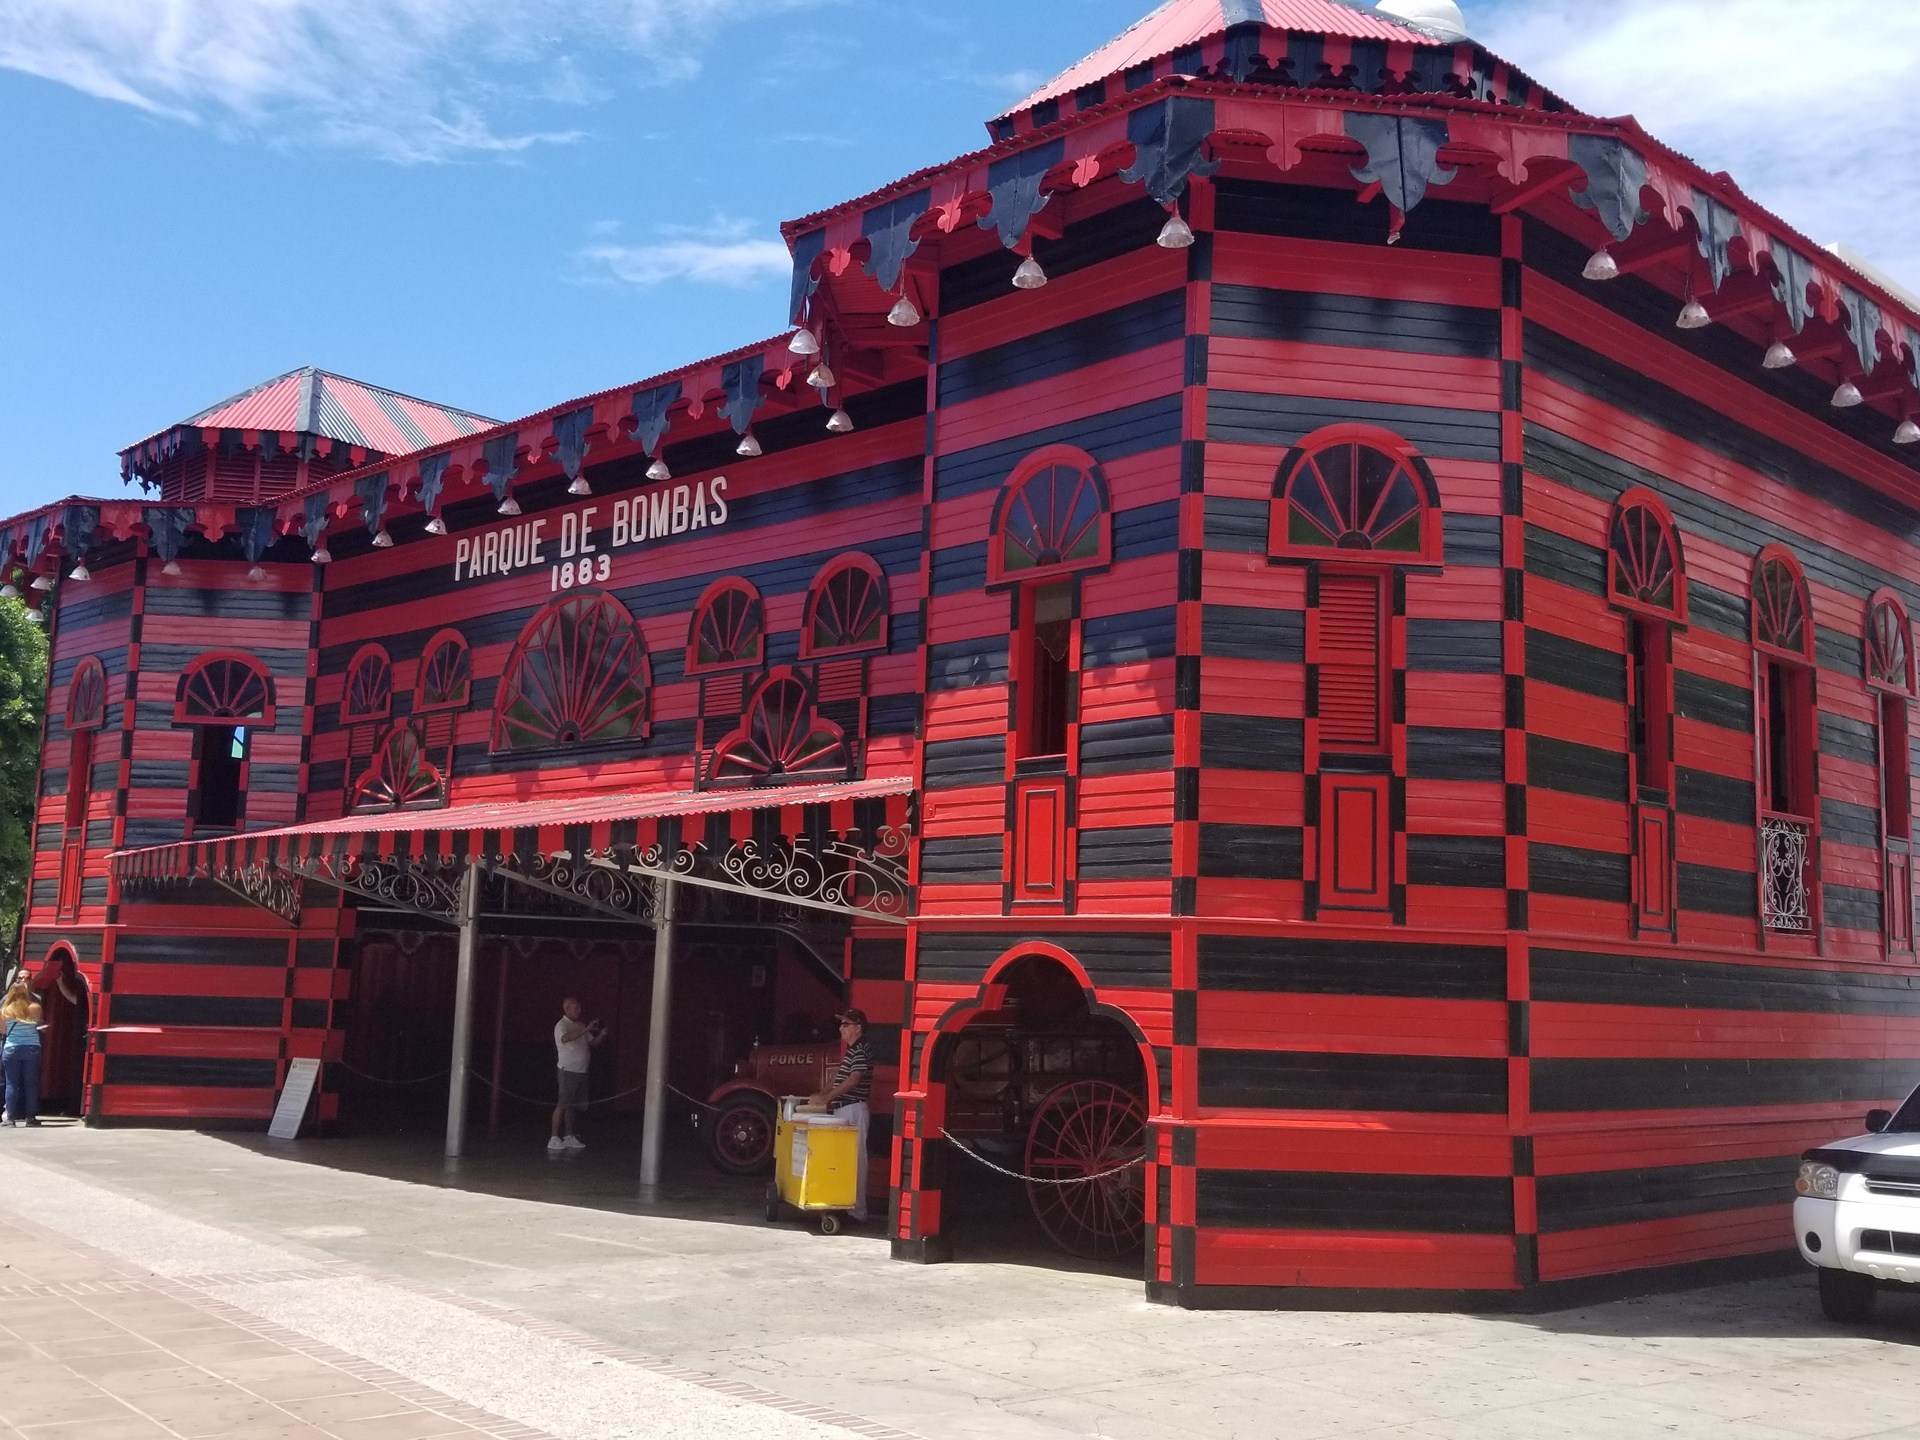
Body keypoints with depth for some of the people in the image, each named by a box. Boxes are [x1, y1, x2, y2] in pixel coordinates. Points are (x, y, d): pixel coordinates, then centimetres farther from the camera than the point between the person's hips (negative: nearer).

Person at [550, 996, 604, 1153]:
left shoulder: (580, 1025, 15)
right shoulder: (562, 1026, -9)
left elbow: (592, 1042, 17)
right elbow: (566, 1037, -31)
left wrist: (601, 1035, -3)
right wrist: (586, 1029, -35)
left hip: (581, 1071, 7)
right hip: (568, 1070, -7)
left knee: (572, 1105, 11)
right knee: (563, 1105, -9)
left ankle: (568, 1137, 17)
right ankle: (554, 1139, -8)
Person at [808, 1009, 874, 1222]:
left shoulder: (862, 1050, -14)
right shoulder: (851, 1050, 17)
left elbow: (853, 1080, -22)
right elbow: (839, 1075, 24)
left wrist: (825, 1098, -21)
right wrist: (822, 1093, 14)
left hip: (854, 1109, -10)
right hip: (843, 1108, 10)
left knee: (855, 1157, -7)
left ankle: (858, 1209, -4)